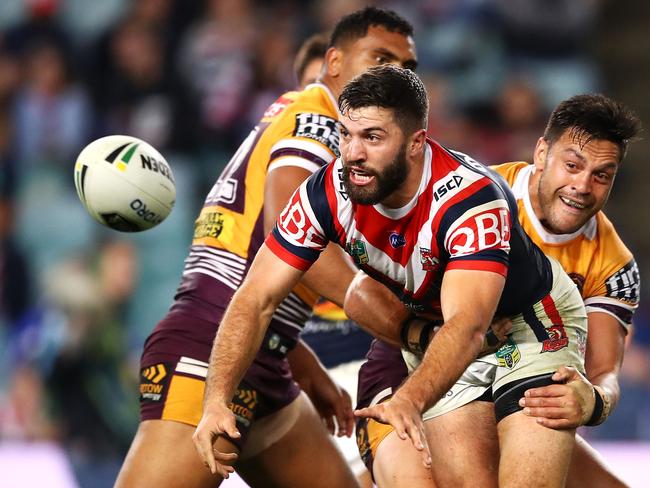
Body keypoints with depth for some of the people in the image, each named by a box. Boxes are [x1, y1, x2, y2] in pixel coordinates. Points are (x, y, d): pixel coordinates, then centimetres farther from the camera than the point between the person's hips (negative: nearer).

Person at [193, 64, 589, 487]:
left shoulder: (472, 198, -35)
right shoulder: (329, 192, -21)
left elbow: (468, 326, -48)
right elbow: (257, 299, -19)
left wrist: (410, 401, -65)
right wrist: (217, 401, -33)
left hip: (531, 325, -4)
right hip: (437, 337, 4)